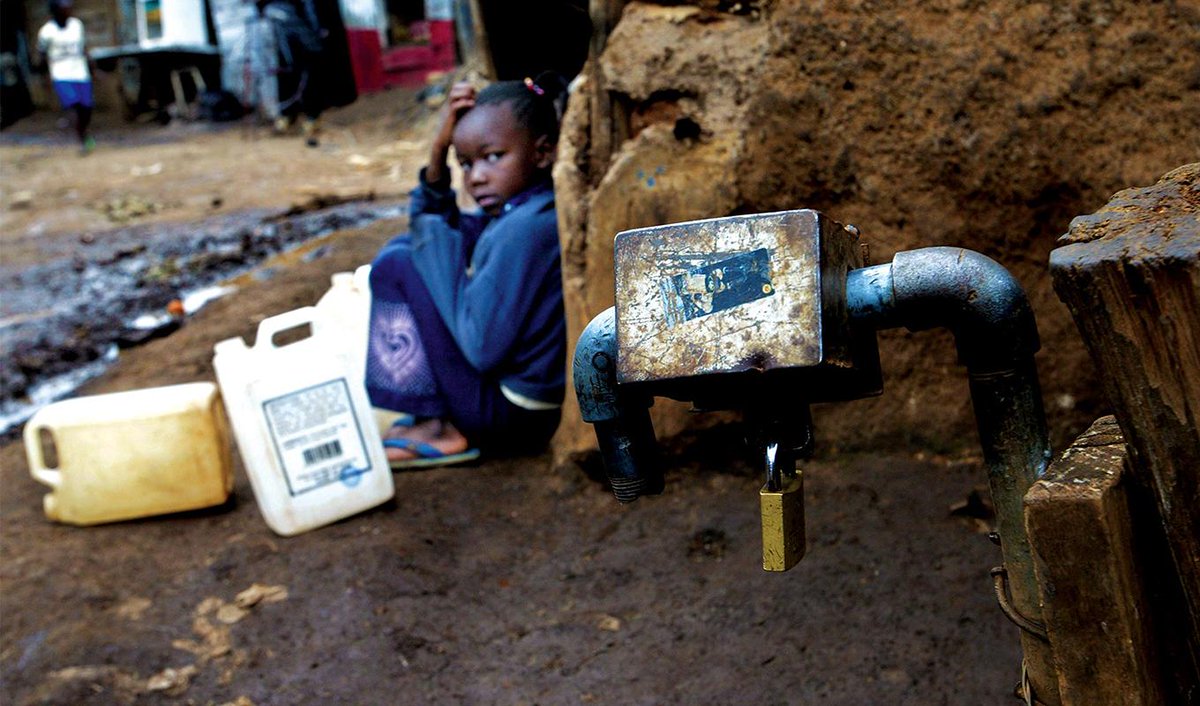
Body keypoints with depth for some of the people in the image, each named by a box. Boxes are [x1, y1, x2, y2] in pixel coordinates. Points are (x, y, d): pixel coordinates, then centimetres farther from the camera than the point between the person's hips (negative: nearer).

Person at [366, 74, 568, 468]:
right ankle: (438, 412, 13)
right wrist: (439, 151, -1)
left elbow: (481, 347, -26)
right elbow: (430, 223, 15)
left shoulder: (526, 229, -25)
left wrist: (436, 241, -16)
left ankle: (436, 429, -3)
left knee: (395, 265, -8)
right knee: (408, 247, 18)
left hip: (507, 416, -10)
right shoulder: (518, 211, 5)